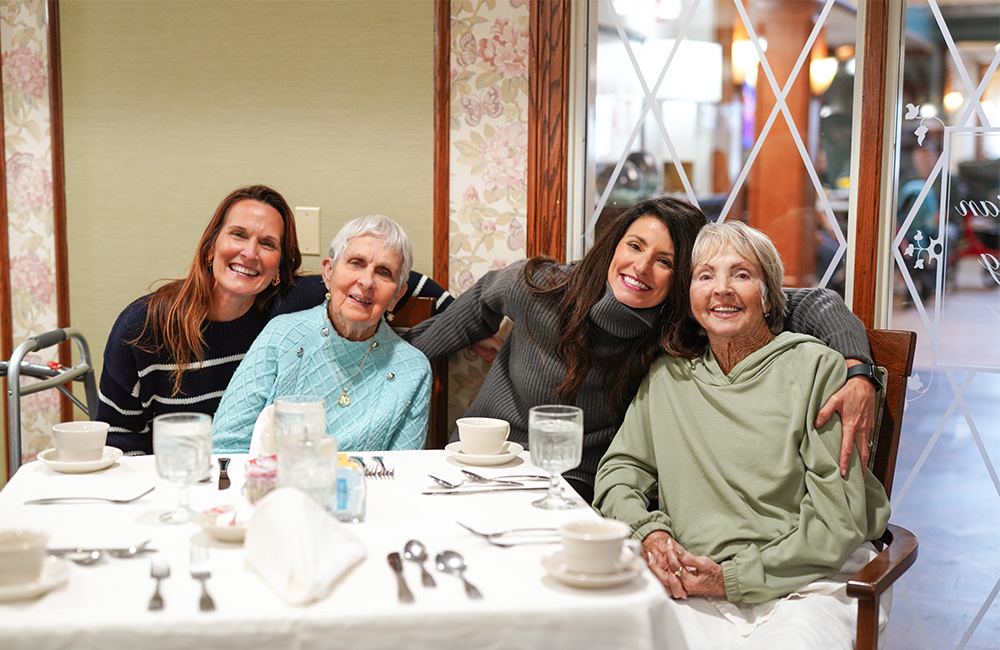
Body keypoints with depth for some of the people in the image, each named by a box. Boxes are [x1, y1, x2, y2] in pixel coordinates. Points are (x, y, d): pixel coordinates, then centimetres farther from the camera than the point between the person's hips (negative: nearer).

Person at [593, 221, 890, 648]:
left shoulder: (815, 367, 0)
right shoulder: (669, 376, 13)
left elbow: (839, 520, -4)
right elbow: (619, 470, 17)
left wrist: (737, 575, -10)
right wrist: (647, 532, -5)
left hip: (803, 587, -2)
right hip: (693, 590, 3)